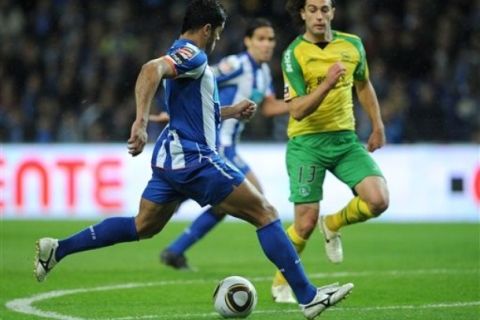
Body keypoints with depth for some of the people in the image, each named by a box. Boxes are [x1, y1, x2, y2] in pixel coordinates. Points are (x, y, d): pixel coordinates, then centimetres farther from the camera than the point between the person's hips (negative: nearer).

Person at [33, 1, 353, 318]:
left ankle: (57, 249, 16)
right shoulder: (192, 54, -13)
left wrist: (232, 111, 28)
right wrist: (141, 122, -41)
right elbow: (151, 70, -32)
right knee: (266, 214, -7)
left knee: (142, 227, 19)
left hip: (172, 158, 10)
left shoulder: (183, 55, 19)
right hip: (193, 158, -10)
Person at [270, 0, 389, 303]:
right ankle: (281, 283, 17)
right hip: (306, 143, -4)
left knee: (378, 200, -15)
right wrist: (327, 83, -30)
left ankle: (333, 225, 16)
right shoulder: (294, 54, -11)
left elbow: (363, 85, 22)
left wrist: (377, 125, 18)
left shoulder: (352, 45, 4)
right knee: (306, 222, -7)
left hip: (345, 138, 4)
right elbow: (297, 110, -17)